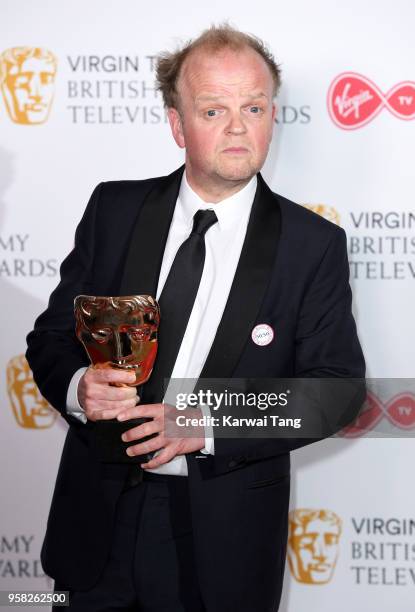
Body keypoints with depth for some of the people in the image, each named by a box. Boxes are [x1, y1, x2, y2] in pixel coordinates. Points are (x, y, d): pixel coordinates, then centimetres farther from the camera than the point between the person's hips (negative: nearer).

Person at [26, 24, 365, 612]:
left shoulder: (313, 245, -4)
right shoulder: (113, 210, 2)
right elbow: (52, 336, 6)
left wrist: (208, 424, -19)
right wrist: (78, 387, -17)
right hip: (99, 519, 2)